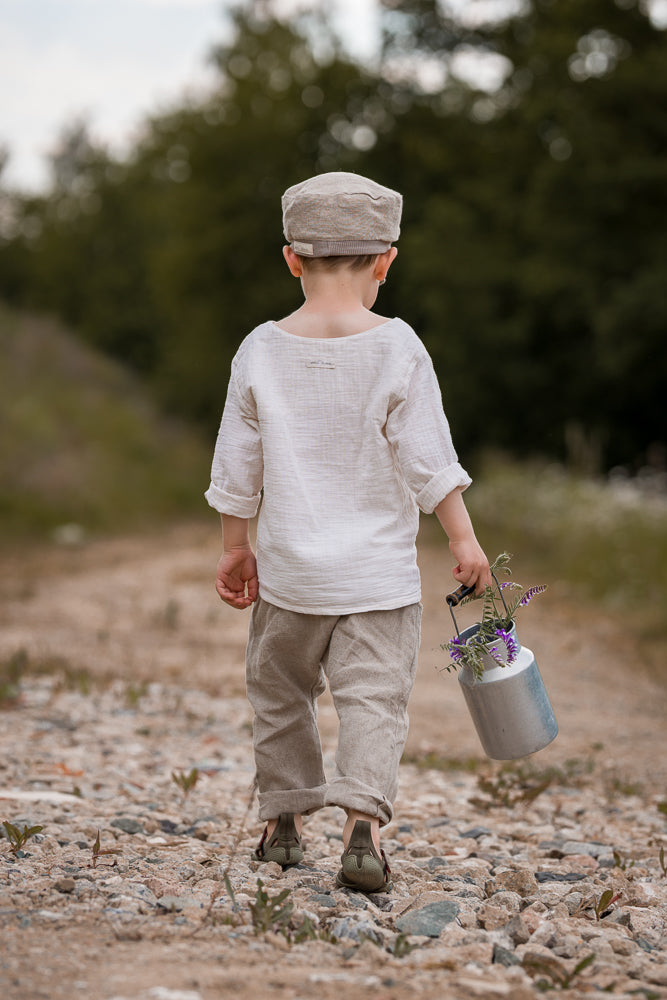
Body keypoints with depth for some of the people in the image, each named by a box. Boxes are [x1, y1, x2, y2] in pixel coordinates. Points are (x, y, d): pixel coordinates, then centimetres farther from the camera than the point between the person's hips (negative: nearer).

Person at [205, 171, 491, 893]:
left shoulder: (262, 351, -2)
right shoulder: (397, 348, -8)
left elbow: (237, 466, 4)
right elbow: (428, 459, -9)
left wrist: (236, 548, 14)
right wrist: (462, 538, 0)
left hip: (289, 571, 2)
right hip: (379, 573, -2)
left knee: (279, 691, 18)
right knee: (373, 698, -1)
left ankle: (283, 816, 26)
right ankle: (363, 820, -18)